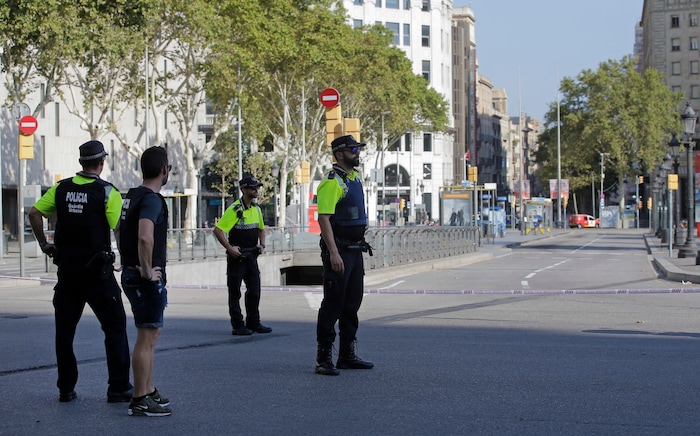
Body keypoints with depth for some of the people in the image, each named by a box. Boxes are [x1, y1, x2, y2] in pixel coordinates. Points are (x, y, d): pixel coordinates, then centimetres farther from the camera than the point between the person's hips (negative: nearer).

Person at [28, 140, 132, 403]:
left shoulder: (61, 188, 5)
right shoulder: (106, 191, -9)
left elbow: (34, 213, 2)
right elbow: (121, 229, -16)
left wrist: (44, 244, 10)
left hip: (66, 267, 5)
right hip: (96, 270, -4)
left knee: (65, 328, 12)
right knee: (115, 326, 4)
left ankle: (66, 388, 14)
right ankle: (118, 388, 1)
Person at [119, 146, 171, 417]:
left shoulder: (132, 196, 13)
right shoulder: (152, 199, -18)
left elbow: (120, 230, 25)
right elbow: (145, 237, -33)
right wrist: (147, 270, -22)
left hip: (132, 274, 10)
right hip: (148, 279, -10)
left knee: (150, 335, 19)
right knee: (147, 338, -6)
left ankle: (148, 391, 27)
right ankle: (140, 401, -3)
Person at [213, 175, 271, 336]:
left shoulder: (256, 209, 10)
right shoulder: (235, 209, -13)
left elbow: (261, 229, 26)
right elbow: (218, 230, -18)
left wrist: (261, 244, 9)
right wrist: (230, 248, -19)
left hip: (251, 256, 7)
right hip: (237, 256, -7)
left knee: (254, 290, 10)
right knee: (235, 292, 0)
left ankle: (253, 322, 20)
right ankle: (237, 326, 4)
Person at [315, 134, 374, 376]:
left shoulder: (355, 177, 13)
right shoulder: (332, 182, -15)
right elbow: (324, 218, -21)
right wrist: (333, 253, -27)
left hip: (355, 249, 9)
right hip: (338, 251, -9)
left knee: (352, 303, 13)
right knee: (333, 303, -6)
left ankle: (347, 355, 21)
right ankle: (324, 358, -2)